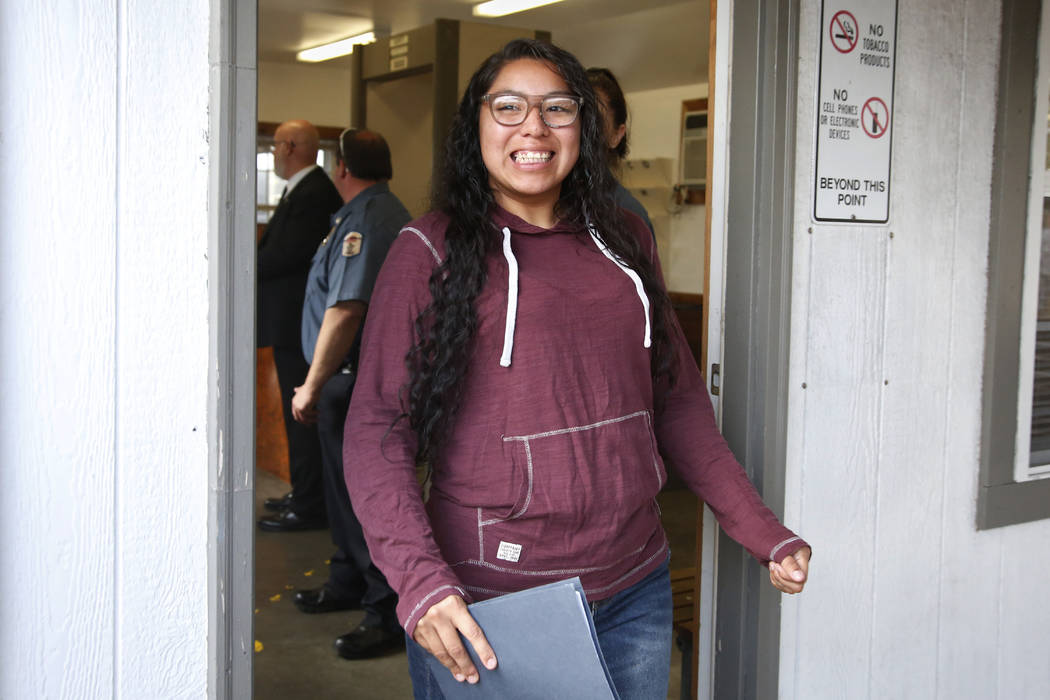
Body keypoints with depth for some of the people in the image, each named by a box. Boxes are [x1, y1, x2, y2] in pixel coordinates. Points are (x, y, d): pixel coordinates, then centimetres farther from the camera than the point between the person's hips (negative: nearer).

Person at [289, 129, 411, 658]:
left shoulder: (363, 221, -18)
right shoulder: (392, 213, 17)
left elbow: (345, 312, -27)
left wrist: (312, 386, -20)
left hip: (357, 378, -11)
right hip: (365, 376, 11)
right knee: (346, 487, 20)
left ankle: (389, 611, 3)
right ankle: (348, 584, 34)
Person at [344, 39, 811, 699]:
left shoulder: (625, 240, 9)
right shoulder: (430, 249, -5)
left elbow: (678, 399, 14)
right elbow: (377, 429, -9)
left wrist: (764, 532, 8)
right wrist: (420, 582, -22)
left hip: (635, 592, 4)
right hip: (487, 607, -4)